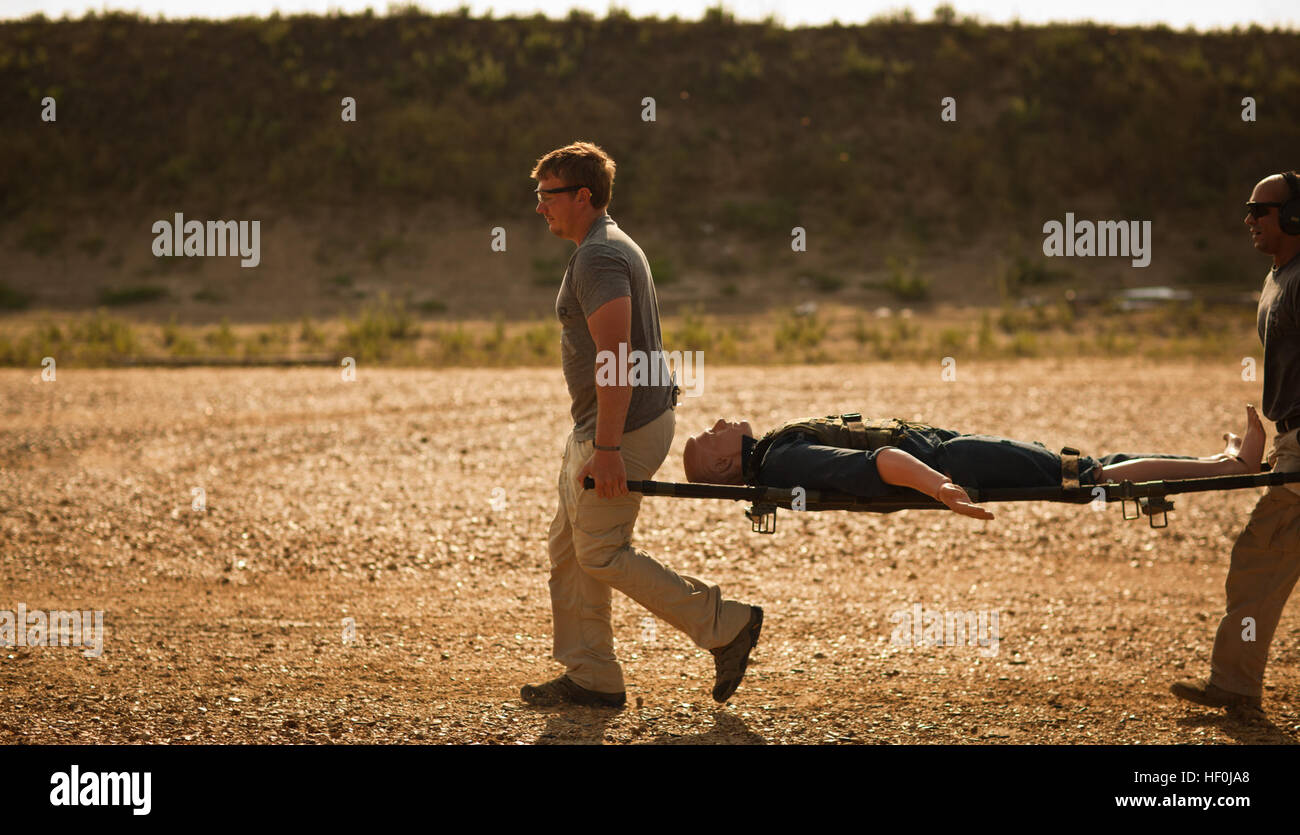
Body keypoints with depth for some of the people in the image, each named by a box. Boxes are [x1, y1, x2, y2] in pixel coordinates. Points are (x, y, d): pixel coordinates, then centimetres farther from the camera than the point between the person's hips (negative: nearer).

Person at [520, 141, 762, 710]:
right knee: (568, 548, 12)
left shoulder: (599, 257, -18)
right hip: (597, 426, 11)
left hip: (623, 427, -11)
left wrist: (607, 448, -29)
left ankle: (726, 626, 0)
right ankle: (591, 678, 16)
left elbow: (616, 357, -26)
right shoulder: (606, 248, 17)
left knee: (601, 554, -6)